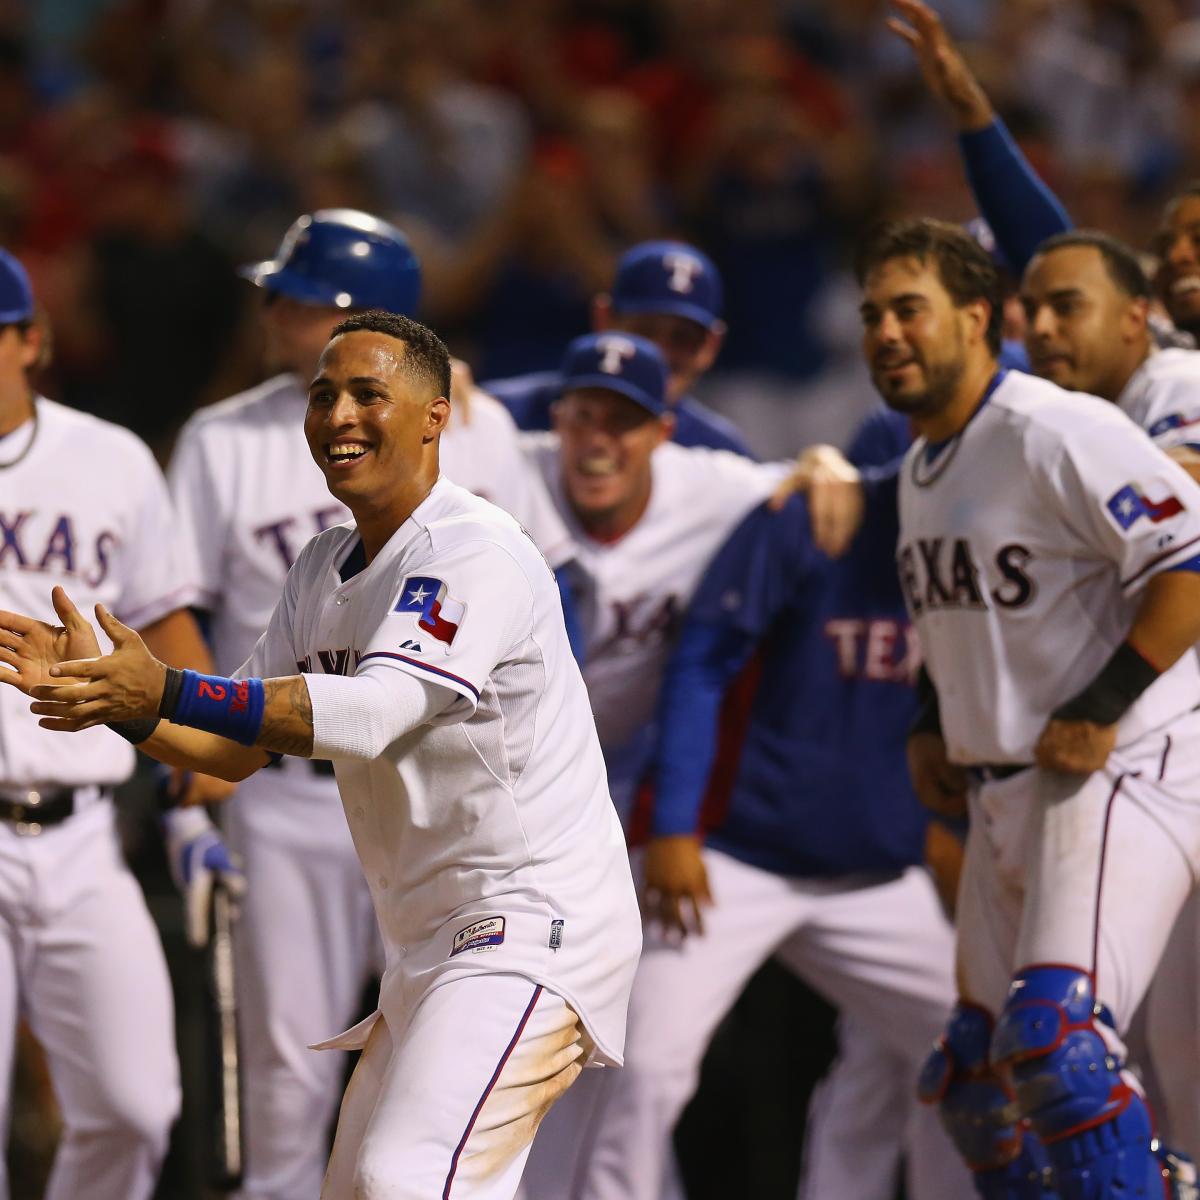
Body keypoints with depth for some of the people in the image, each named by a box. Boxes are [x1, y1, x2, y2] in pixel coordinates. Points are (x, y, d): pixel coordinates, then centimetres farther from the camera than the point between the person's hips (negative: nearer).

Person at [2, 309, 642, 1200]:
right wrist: (108, 696, -7)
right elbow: (235, 750, 11)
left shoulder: (480, 553, -16)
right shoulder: (325, 567, 12)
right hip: (426, 942, 10)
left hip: (533, 917, -10)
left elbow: (373, 713, -31)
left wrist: (166, 692, -40)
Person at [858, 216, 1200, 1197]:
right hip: (1003, 793, 10)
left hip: (1120, 774, -10)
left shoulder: (1056, 431, -15)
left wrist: (1100, 708, -22)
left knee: (1055, 1036, -27)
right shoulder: (921, 469, 15)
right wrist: (933, 728, 17)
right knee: (974, 1076, 12)